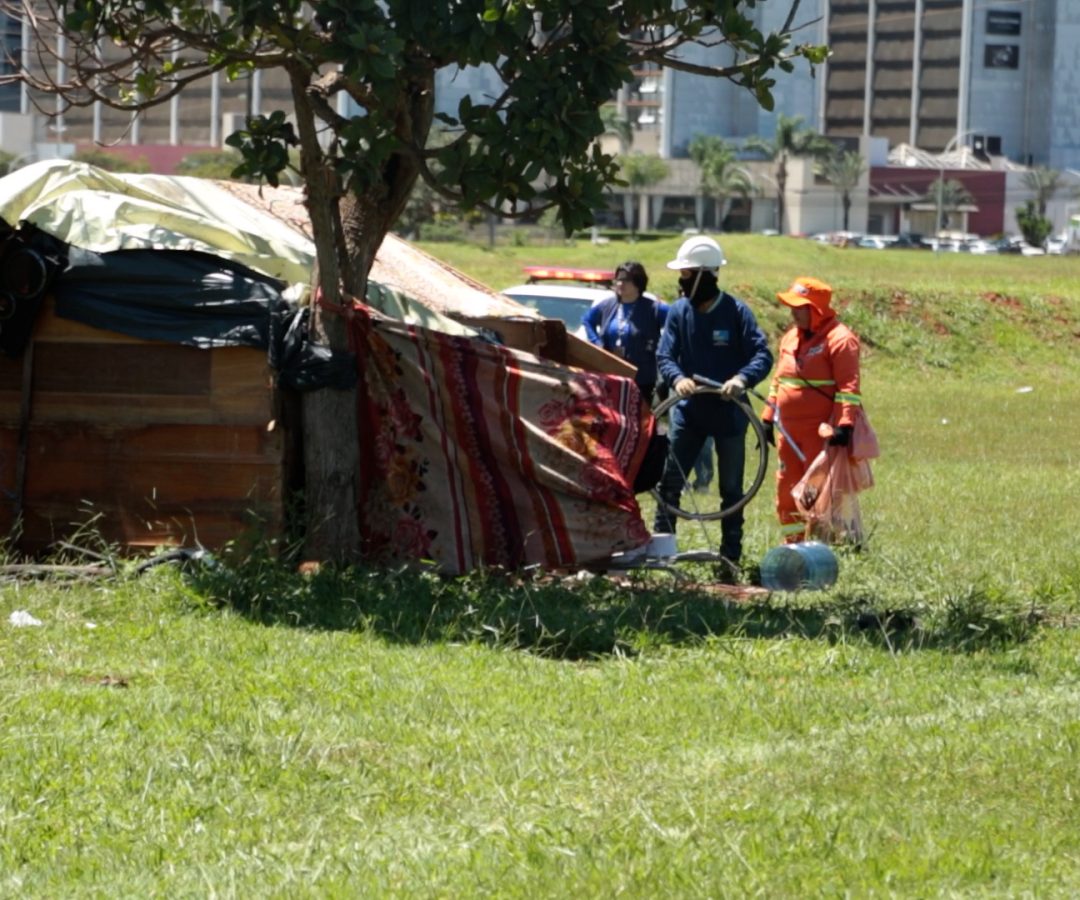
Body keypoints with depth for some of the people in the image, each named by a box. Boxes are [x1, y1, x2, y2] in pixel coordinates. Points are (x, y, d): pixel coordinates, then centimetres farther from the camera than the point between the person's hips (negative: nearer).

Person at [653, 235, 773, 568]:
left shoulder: (736, 312, -12)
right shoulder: (679, 311, -2)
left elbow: (763, 355, -15)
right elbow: (664, 355, -5)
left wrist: (742, 379, -35)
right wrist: (677, 378, -27)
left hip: (729, 412, -2)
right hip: (688, 410, 2)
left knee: (731, 489, 7)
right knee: (670, 481, -1)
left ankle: (731, 556, 15)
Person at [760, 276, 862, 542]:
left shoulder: (839, 339, -10)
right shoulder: (791, 337, 15)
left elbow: (849, 387, -17)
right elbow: (779, 380, 22)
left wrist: (844, 425, -24)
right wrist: (768, 418, 20)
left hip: (820, 431, -8)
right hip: (788, 431, 8)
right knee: (787, 490, 11)